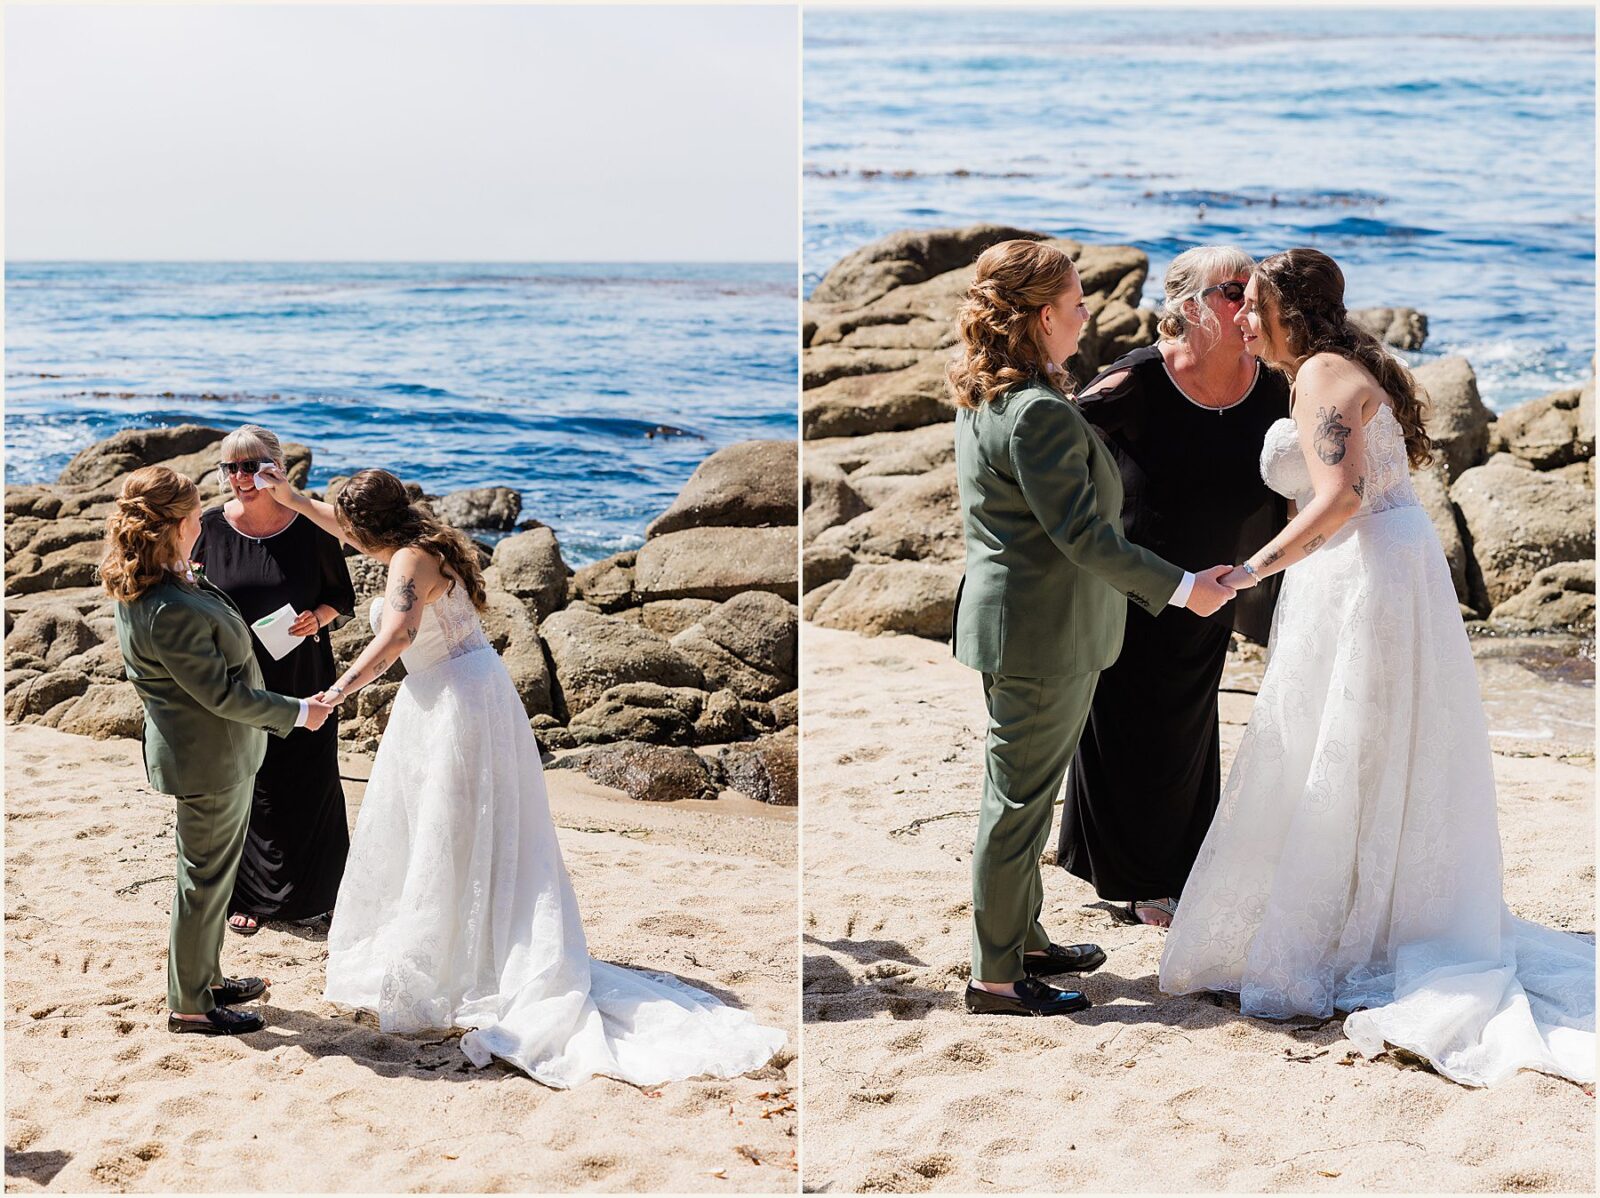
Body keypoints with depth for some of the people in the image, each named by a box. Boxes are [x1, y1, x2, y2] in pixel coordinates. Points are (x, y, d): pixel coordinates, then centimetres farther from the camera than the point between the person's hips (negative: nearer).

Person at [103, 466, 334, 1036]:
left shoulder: (141, 586, -1)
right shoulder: (172, 610, -33)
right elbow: (220, 693, -25)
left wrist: (191, 579, 23)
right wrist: (297, 712, -16)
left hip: (212, 753, 10)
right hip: (209, 759, -10)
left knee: (212, 872, 24)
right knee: (205, 877, 5)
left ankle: (206, 975, 40)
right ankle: (189, 1004, 20)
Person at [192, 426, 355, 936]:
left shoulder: (311, 527, -7)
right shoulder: (210, 528, -4)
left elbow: (342, 596, 3)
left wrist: (318, 616, -15)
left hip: (302, 678, -1)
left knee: (308, 786, 7)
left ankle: (306, 894, 26)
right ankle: (248, 895, 26)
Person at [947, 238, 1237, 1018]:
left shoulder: (984, 399, 6)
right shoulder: (1040, 414, -25)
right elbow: (1084, 535, -24)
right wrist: (1182, 588, -16)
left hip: (1005, 621, 10)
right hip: (1043, 635, -10)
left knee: (1019, 797, 20)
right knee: (1019, 802, 0)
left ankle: (1024, 941, 34)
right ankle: (995, 979, 10)